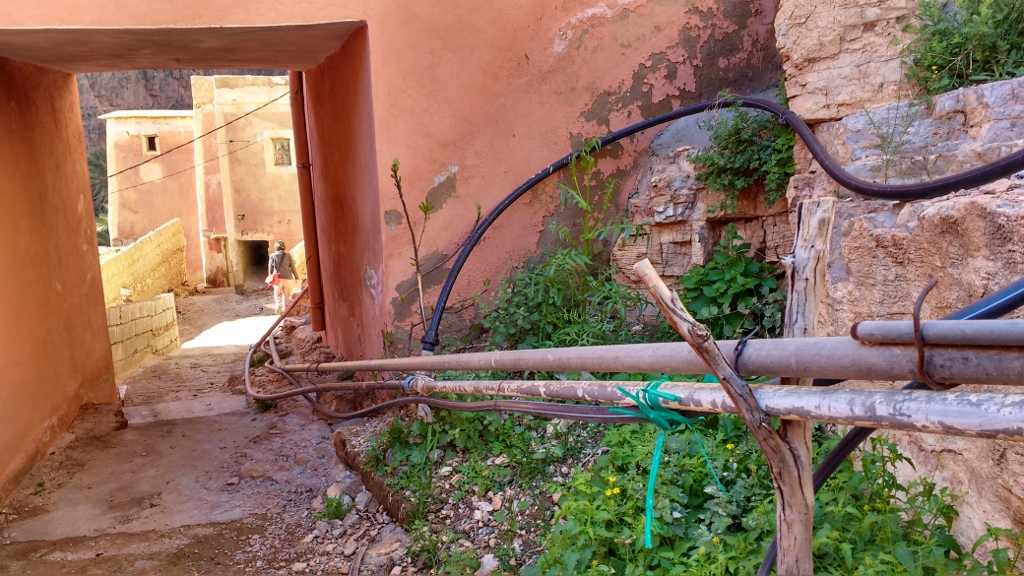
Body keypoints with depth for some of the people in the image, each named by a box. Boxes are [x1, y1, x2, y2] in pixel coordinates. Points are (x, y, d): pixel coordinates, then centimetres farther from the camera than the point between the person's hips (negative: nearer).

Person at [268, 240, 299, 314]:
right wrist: (296, 277, 10)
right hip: (288, 279, 0)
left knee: (278, 295, 10)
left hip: (278, 279, 0)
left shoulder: (273, 256, 1)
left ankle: (278, 307, -6)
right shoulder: (288, 255, -1)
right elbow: (293, 268, 0)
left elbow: (270, 268, 5)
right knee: (287, 296, 10)